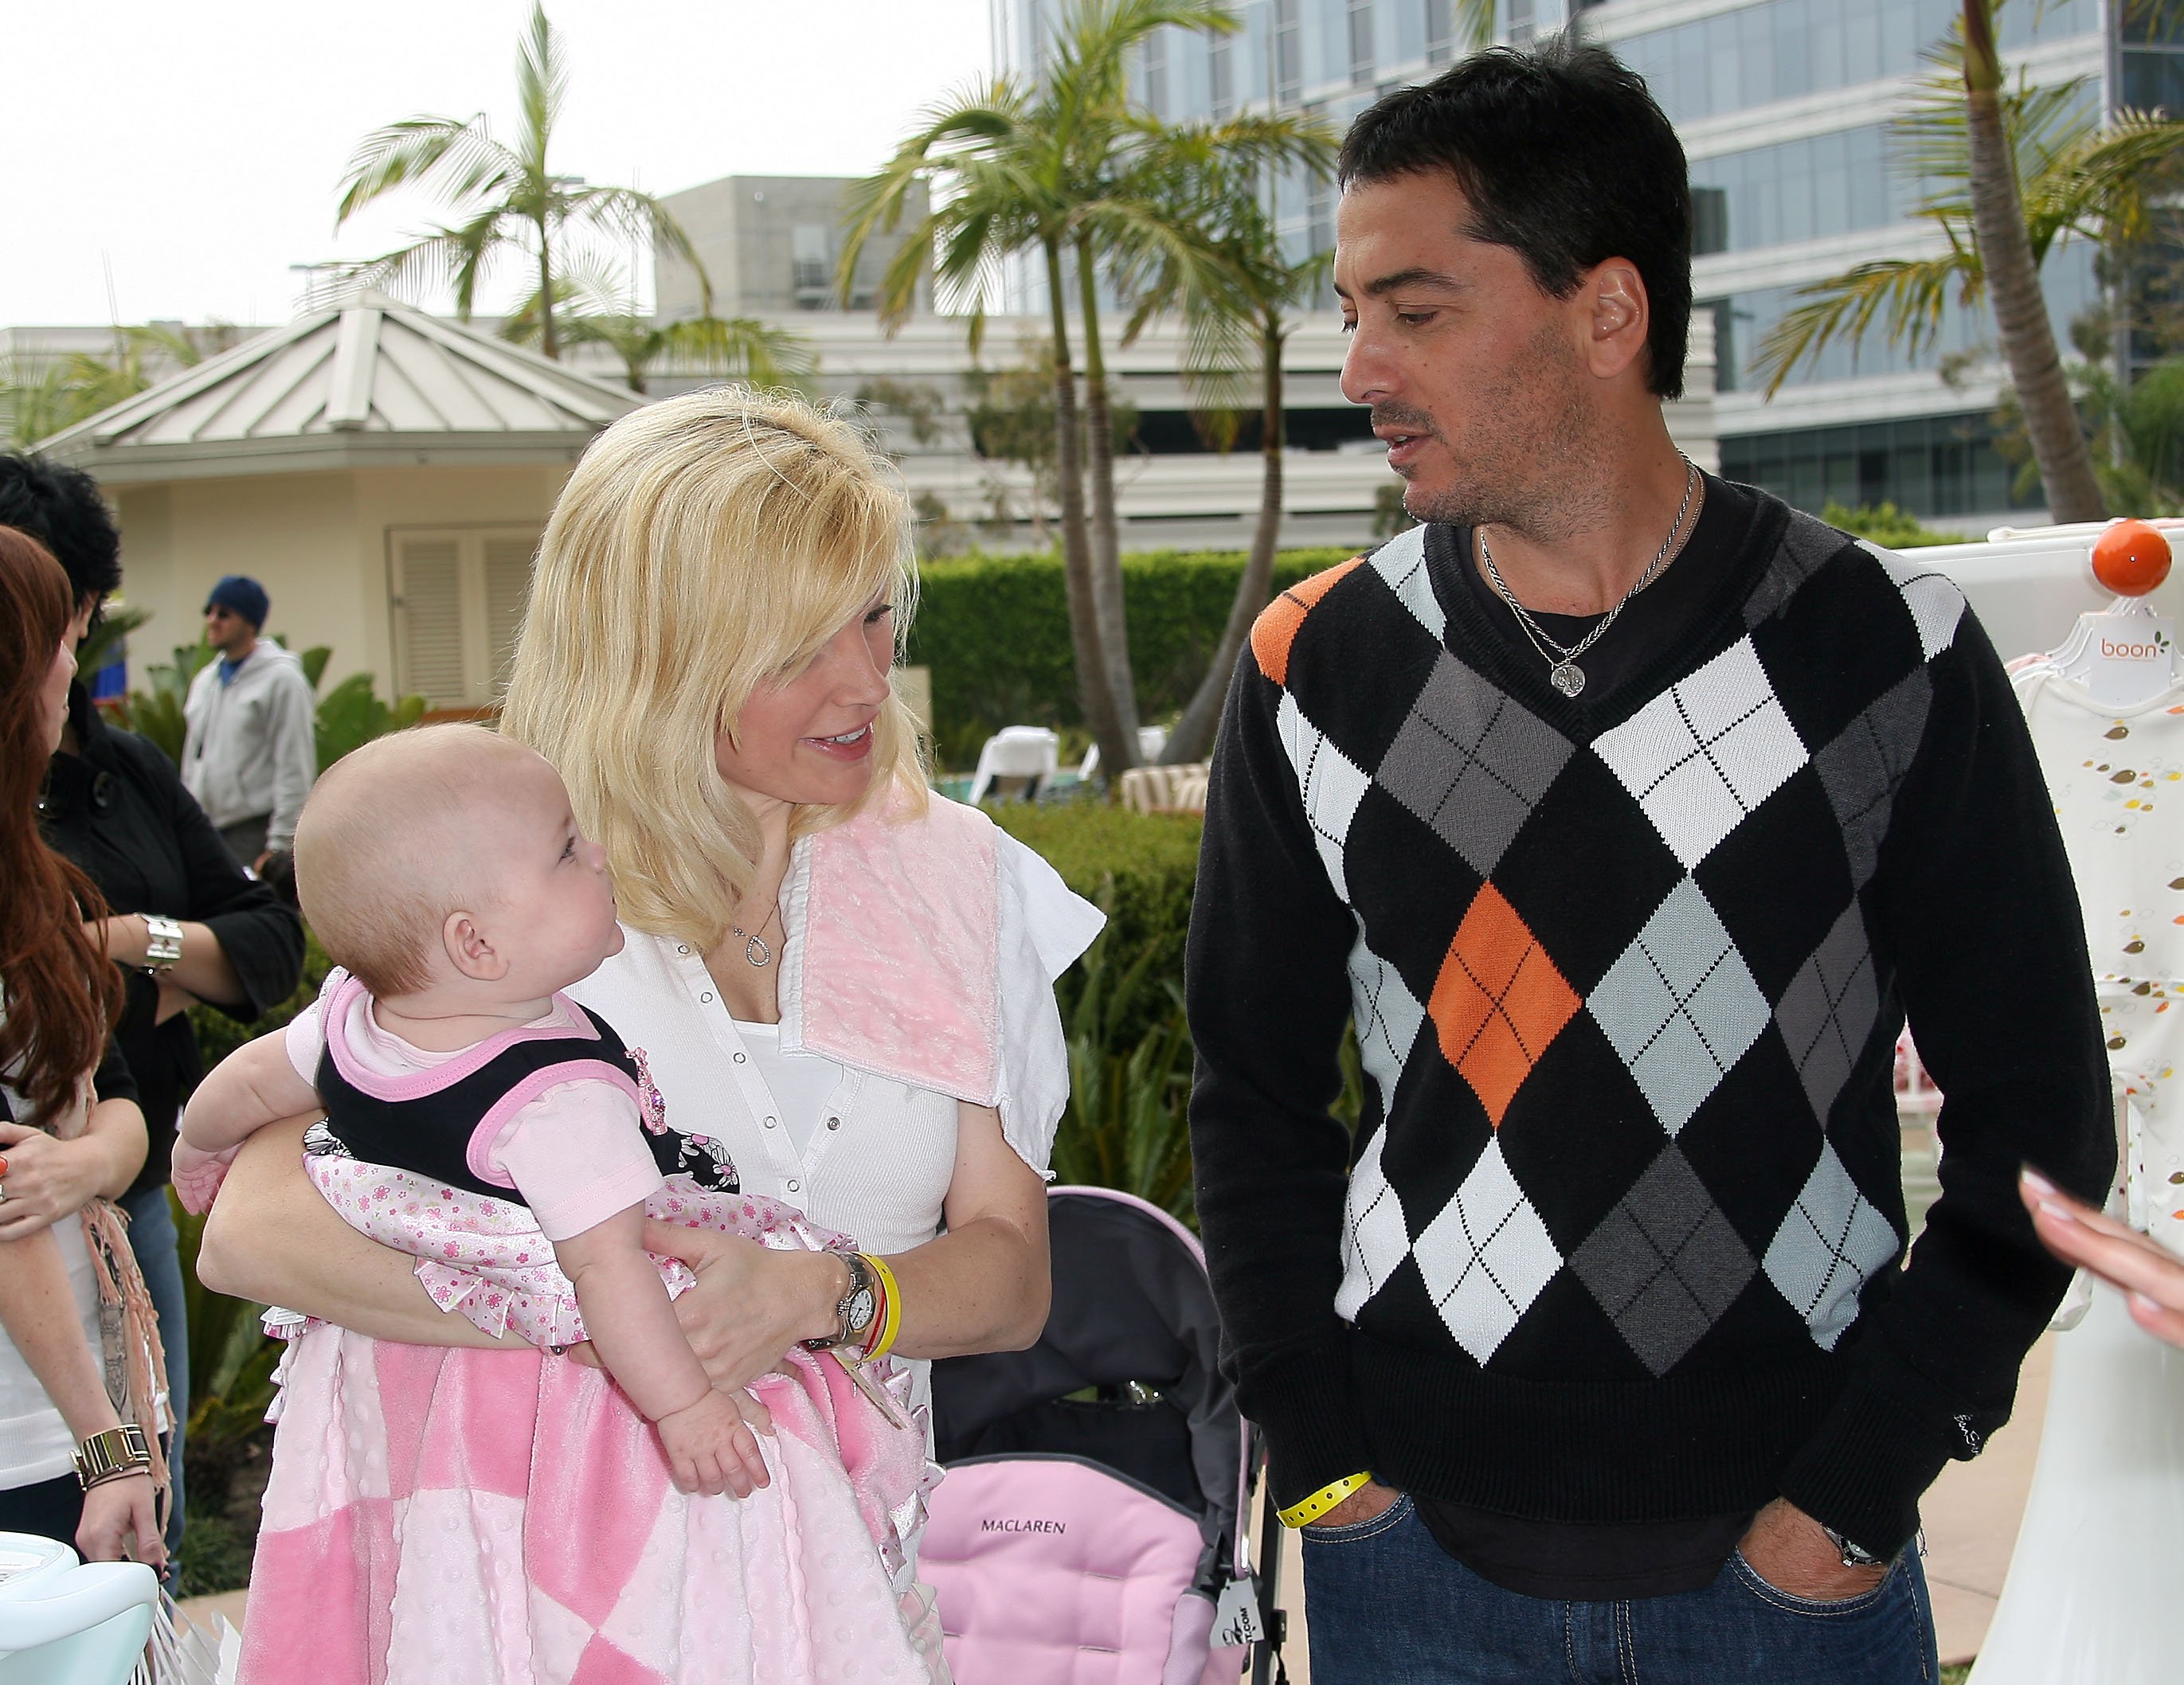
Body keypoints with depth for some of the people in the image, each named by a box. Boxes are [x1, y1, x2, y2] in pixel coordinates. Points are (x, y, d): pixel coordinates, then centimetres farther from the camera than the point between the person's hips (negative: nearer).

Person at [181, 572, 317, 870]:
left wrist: (280, 846, -15)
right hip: (207, 833, 7)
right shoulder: (205, 680, 15)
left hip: (256, 833, -7)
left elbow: (294, 770, -12)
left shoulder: (281, 678, -8)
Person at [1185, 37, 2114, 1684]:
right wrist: (1323, 1457, -2)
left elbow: (2032, 1116, -3)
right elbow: (1259, 1098, 6)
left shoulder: (1886, 652, -7)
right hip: (1419, 1552, 2)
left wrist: (1861, 1493, -8)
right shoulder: (1317, 671, -2)